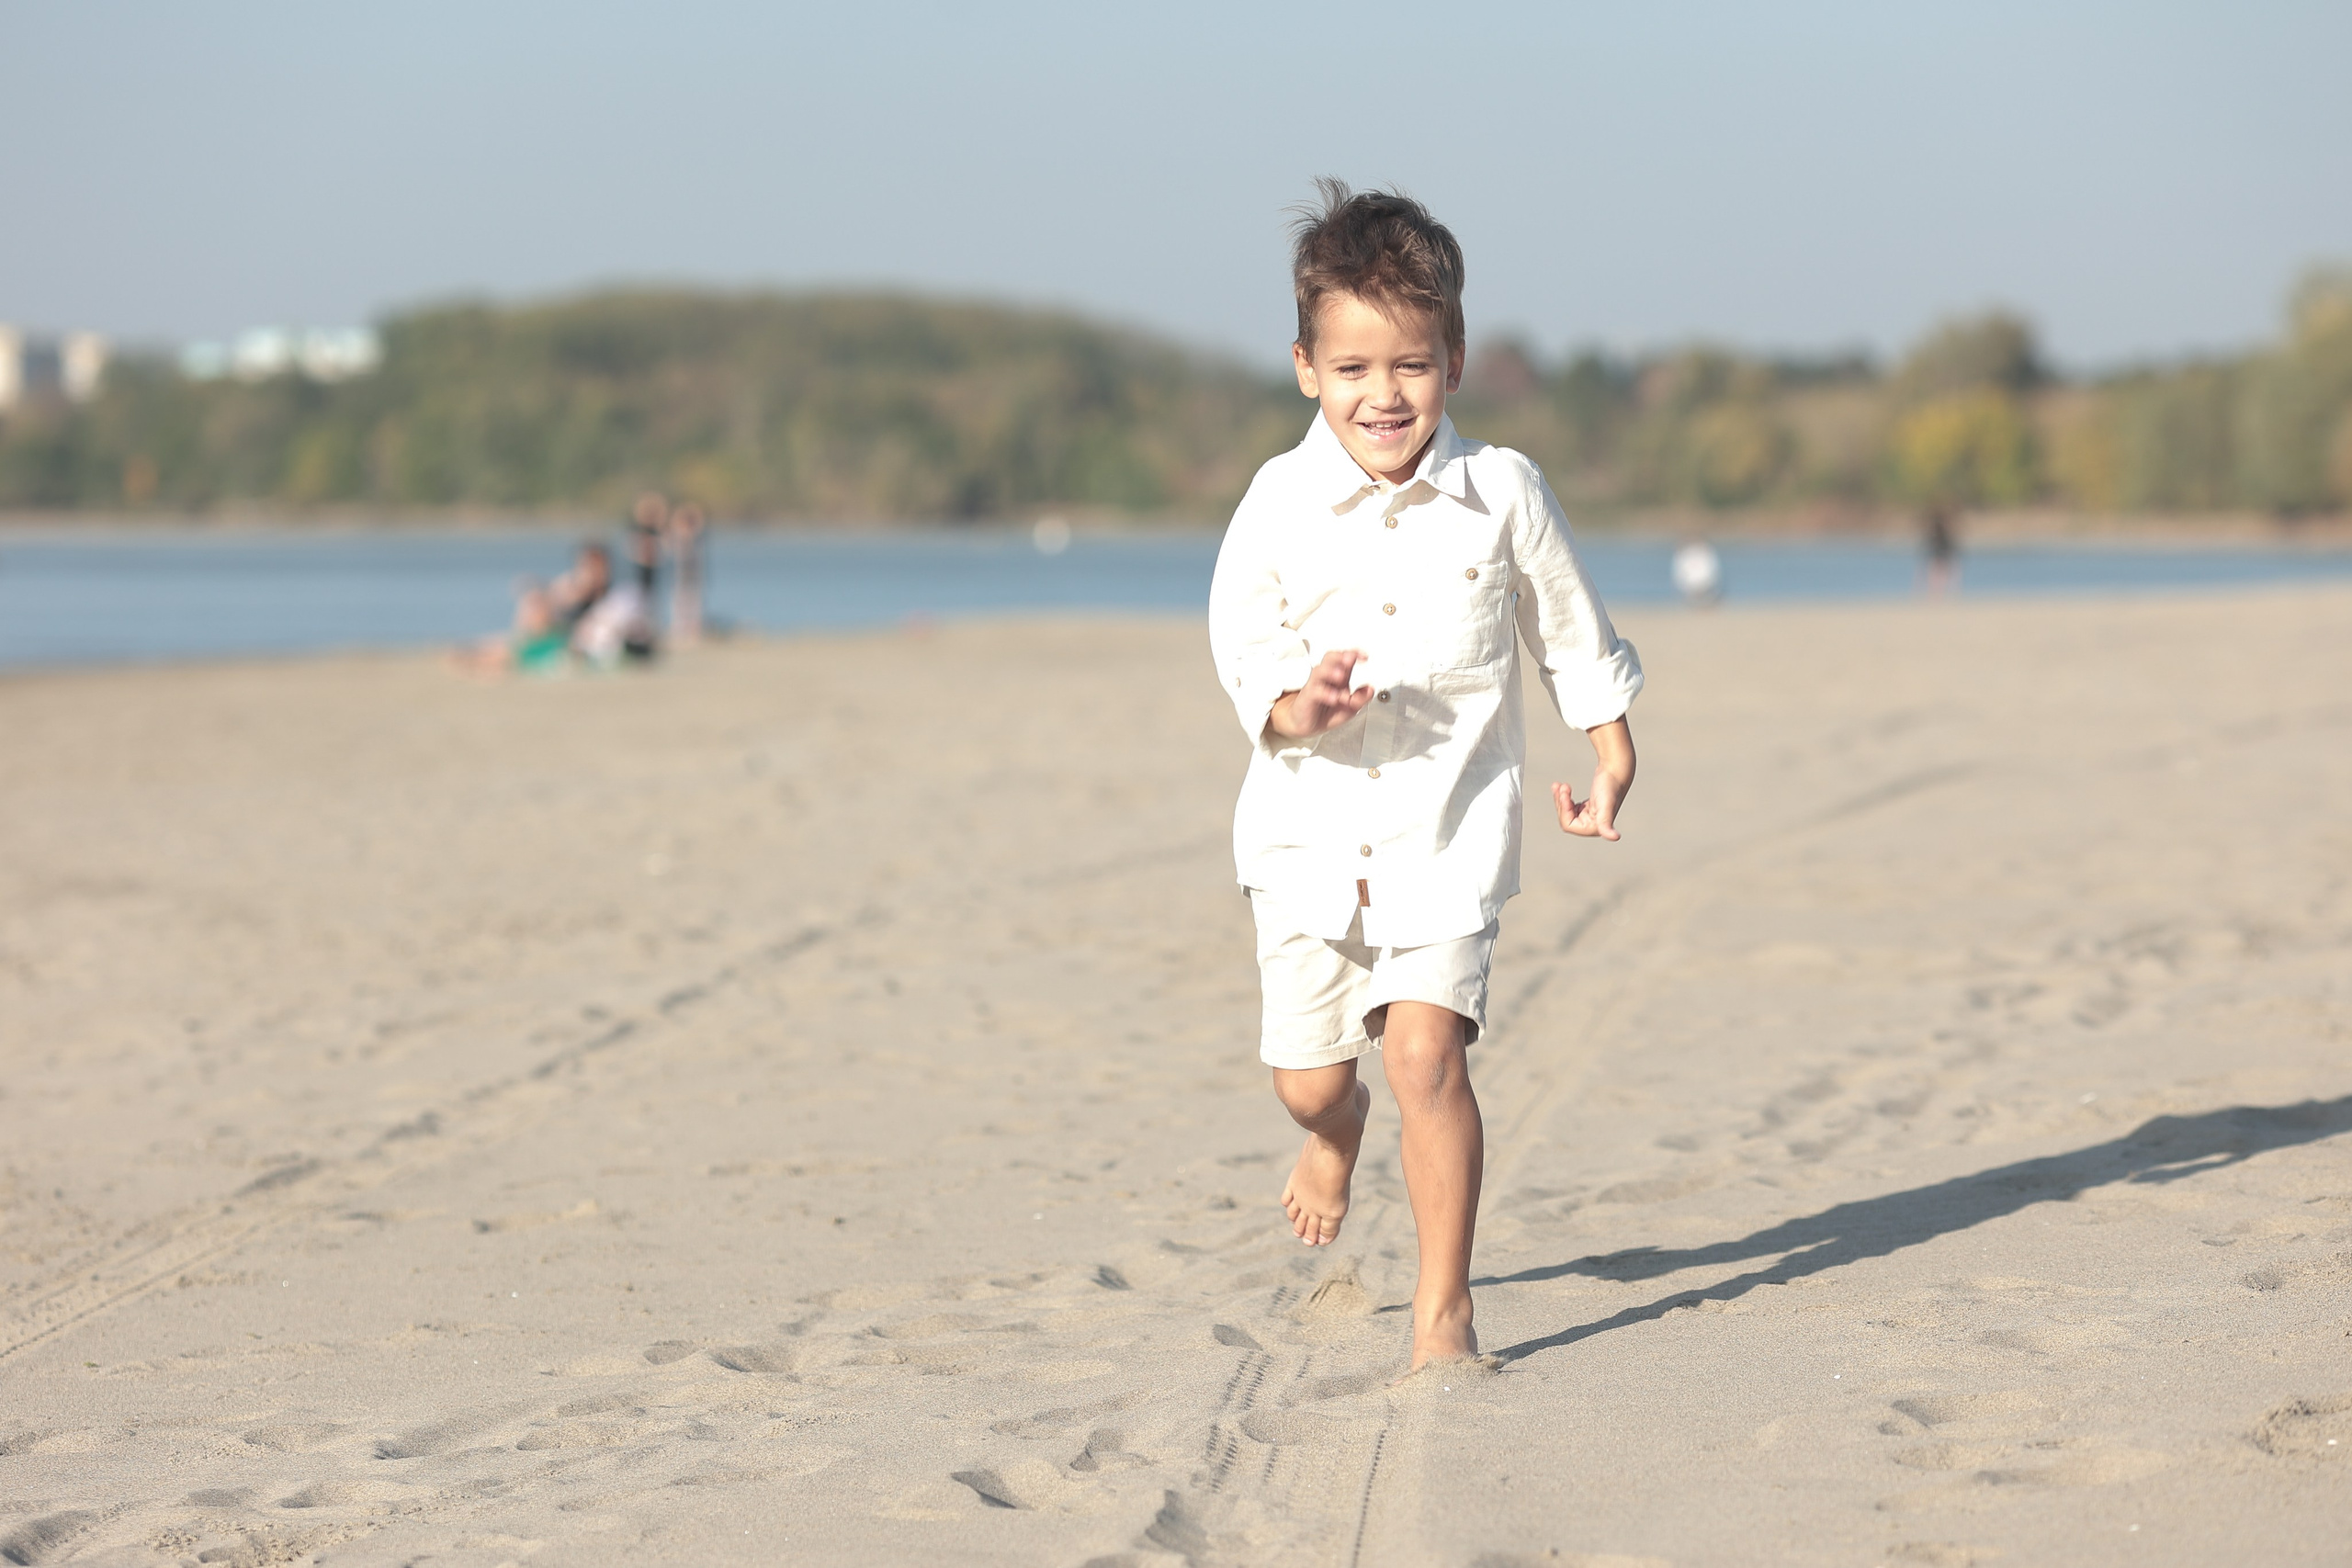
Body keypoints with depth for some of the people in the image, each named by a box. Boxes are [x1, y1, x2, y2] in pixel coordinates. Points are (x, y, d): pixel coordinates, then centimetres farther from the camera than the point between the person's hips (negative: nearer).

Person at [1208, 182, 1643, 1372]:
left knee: (1425, 1051, -16)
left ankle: (1444, 1309, -4)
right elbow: (1240, 646, -2)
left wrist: (1611, 750, 15)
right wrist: (1294, 706, -22)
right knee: (1305, 1077, 8)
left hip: (1449, 829, -1)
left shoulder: (1502, 492, -6)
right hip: (1308, 830, 2)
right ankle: (1337, 1132, 48)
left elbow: (1567, 629, 9)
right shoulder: (1279, 505, -7)